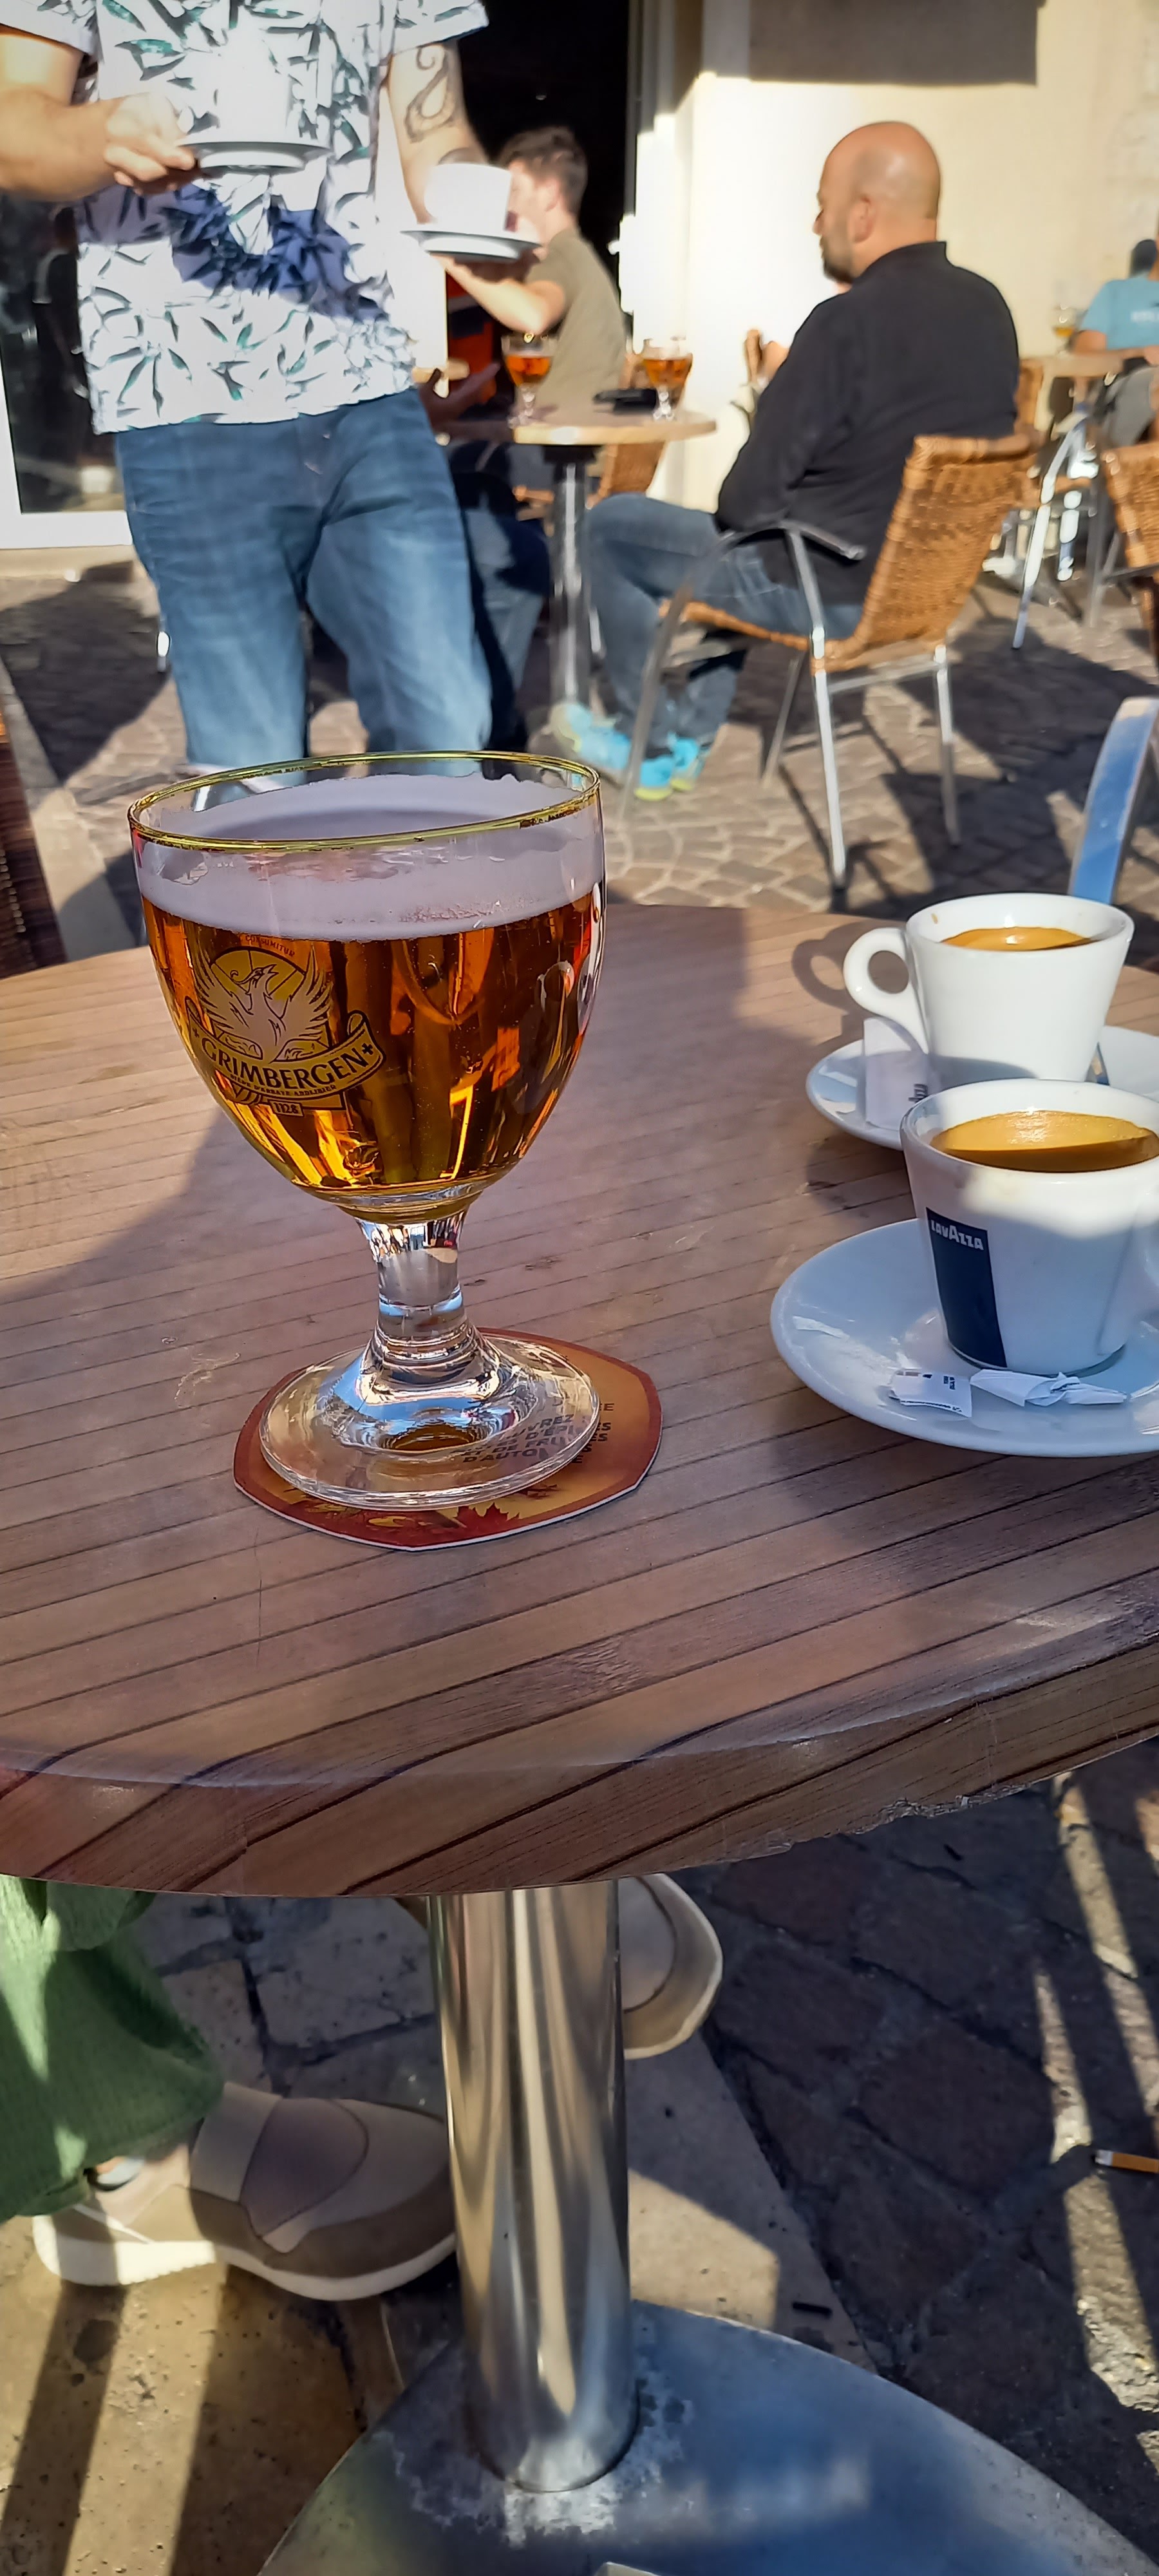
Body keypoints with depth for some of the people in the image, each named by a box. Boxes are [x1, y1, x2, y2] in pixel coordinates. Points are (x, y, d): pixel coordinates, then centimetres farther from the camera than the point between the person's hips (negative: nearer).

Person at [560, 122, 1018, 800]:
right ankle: (687, 740, 35)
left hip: (834, 592, -8)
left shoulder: (849, 323, -24)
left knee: (613, 525, 10)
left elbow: (748, 499, -21)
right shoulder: (989, 308, 0)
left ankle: (651, 741, 24)